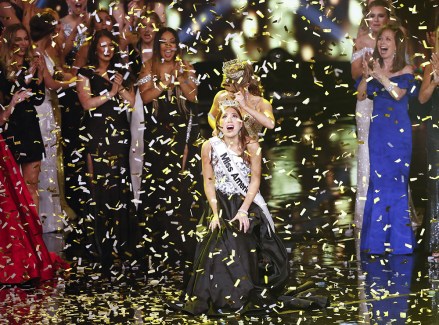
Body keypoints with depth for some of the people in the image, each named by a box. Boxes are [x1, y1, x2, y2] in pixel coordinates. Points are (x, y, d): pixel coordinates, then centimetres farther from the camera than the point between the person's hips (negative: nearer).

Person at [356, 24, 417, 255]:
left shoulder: (405, 71, 0)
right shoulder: (374, 69, 10)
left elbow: (398, 94, -14)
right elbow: (360, 96, 4)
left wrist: (381, 77, -19)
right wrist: (366, 77, -10)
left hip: (398, 131, -4)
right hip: (377, 130, 4)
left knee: (396, 180, -4)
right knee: (378, 180, 4)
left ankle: (398, 239, 2)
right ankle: (378, 239, 10)